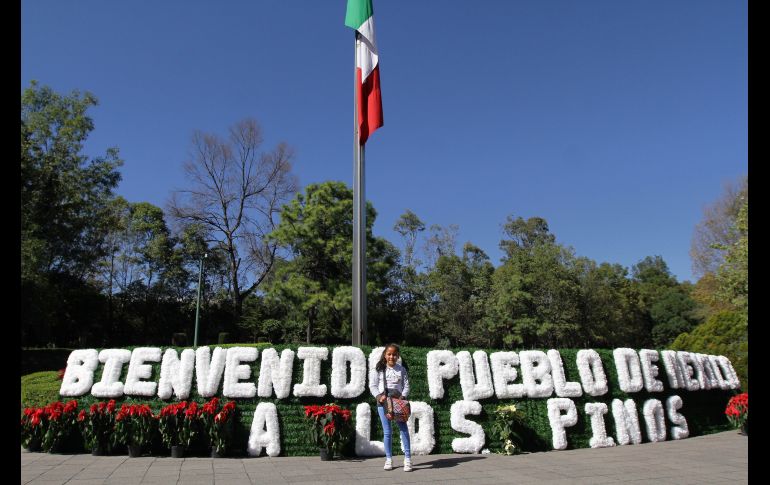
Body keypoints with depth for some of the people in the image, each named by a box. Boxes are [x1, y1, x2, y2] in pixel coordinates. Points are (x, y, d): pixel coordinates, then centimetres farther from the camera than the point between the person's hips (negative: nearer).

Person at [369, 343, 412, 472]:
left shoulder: (402, 369, 3)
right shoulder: (379, 369, 1)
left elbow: (406, 386, 3)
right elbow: (372, 385, 0)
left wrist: (403, 396, -14)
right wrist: (379, 396, -14)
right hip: (383, 401, 0)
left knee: (404, 429, -5)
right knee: (387, 431, 4)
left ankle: (407, 458, 1)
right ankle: (388, 459, 14)